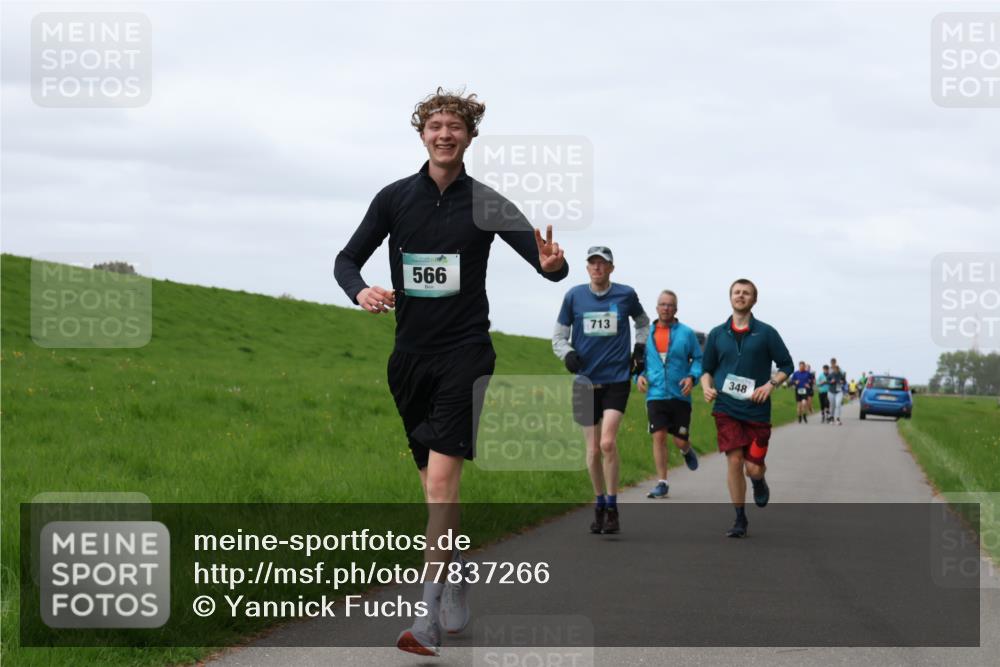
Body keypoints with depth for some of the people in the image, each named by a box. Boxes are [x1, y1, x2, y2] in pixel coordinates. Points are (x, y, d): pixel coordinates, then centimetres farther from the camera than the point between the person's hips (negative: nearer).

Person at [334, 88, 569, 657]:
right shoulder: (395, 198, 4)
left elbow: (547, 262, -2)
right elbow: (348, 258, 8)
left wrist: (553, 264, -27)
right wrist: (360, 290, -14)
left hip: (465, 352, -4)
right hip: (410, 354, 4)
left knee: (442, 478, -15)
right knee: (433, 479, 11)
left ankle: (430, 619, -18)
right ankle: (457, 578, 31)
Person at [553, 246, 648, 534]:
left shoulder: (626, 294, 1)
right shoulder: (574, 296, 2)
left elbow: (643, 322, 22)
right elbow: (558, 336, 8)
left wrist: (640, 349, 10)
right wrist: (567, 354, -12)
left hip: (617, 379, -2)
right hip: (586, 381, 2)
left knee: (608, 442, -17)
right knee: (593, 449, 4)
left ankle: (612, 509, -7)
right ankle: (600, 505, 22)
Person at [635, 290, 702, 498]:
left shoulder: (686, 333, 0)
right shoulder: (647, 334, 6)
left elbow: (699, 359, 4)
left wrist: (692, 376, -13)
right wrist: (639, 375, -3)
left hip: (680, 395, -1)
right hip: (656, 395, 1)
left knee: (680, 441, 1)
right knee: (658, 436, -10)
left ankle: (687, 450, 40)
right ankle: (662, 483, -3)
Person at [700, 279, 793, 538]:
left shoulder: (766, 333, 1)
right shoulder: (717, 334, 7)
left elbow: (786, 365, 6)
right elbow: (707, 369, 16)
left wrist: (770, 385, -10)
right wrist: (707, 387, -5)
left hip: (757, 409, -1)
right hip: (726, 409, 1)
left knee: (753, 467, -3)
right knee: (734, 461, -10)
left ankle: (759, 482, 36)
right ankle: (740, 519, 3)